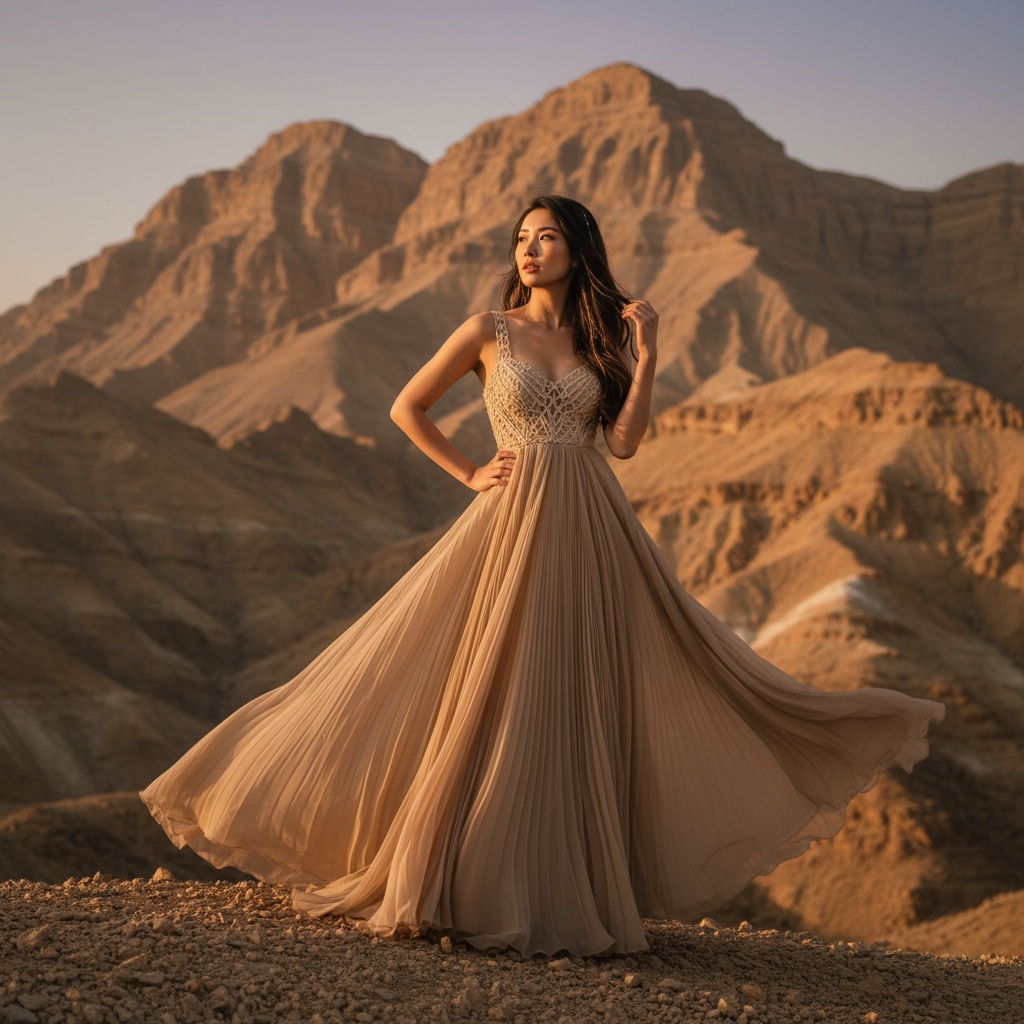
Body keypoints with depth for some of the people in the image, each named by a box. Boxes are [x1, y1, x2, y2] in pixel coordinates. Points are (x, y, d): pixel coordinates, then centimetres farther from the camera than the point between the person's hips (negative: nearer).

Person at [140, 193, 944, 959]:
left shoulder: (602, 339, 10)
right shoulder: (490, 331, 3)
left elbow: (626, 441, -2)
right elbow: (407, 408, 7)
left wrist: (646, 356, -7)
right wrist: (469, 474, 2)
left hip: (592, 532, 3)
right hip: (512, 521, -2)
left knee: (583, 706, 4)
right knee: (490, 699, -2)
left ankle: (574, 885, 14)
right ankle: (471, 879, 9)